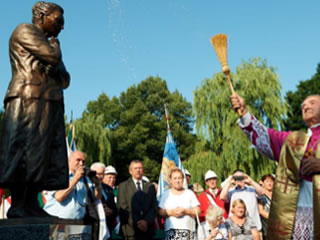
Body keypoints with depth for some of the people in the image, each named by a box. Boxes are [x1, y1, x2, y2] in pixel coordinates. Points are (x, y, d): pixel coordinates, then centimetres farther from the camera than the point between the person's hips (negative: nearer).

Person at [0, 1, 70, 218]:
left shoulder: (47, 44, 30)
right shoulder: (25, 31, 3)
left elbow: (65, 80, 25)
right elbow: (52, 56, -12)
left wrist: (56, 70, 4)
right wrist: (54, 43, 9)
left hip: (49, 105, 9)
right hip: (29, 100, -9)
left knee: (44, 157, 2)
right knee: (24, 153, -13)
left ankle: (31, 205, 2)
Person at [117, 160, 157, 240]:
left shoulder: (150, 186, 15)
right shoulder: (123, 186, 6)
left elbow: (154, 207, 8)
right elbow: (123, 208, -2)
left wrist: (146, 221, -9)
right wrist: (136, 223, -11)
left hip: (147, 229, 2)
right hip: (130, 229, -2)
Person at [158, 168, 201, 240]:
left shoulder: (190, 193, 11)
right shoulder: (166, 194, 12)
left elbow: (198, 211, 5)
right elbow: (160, 212, 6)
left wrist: (185, 211, -10)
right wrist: (170, 212, -11)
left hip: (188, 230, 0)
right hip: (171, 230, 0)